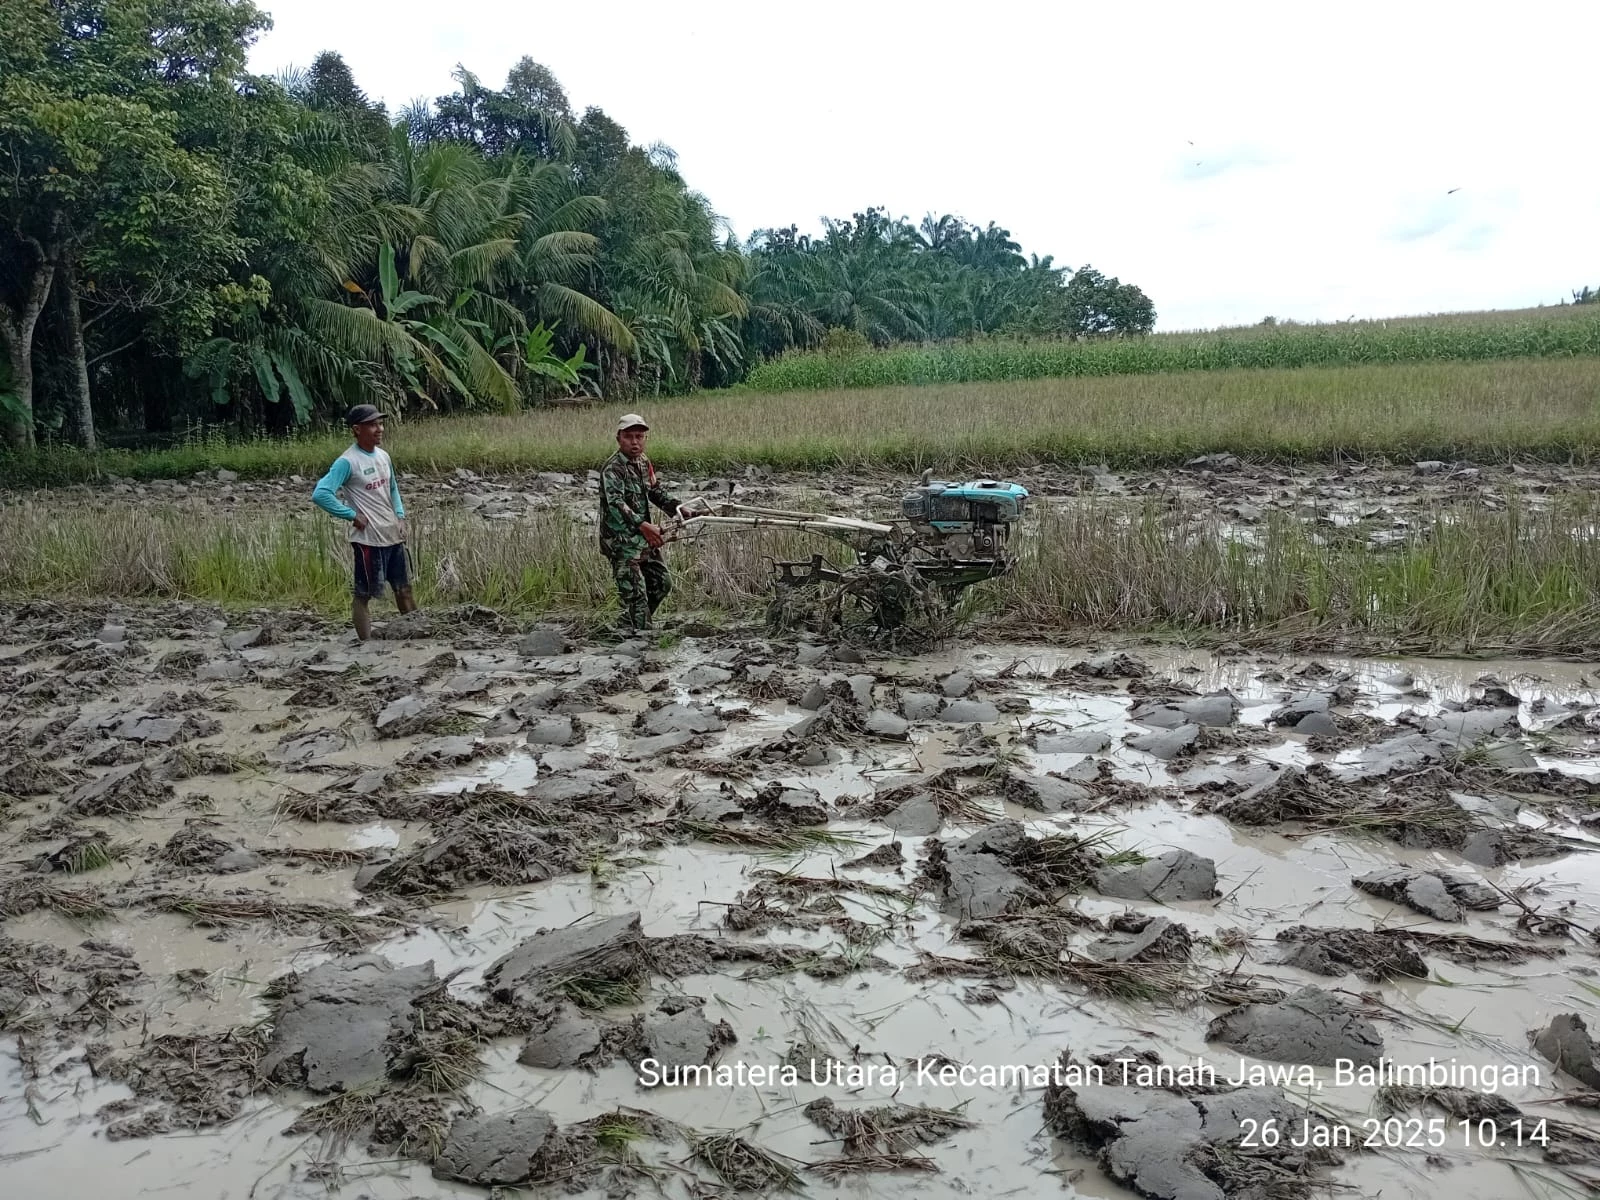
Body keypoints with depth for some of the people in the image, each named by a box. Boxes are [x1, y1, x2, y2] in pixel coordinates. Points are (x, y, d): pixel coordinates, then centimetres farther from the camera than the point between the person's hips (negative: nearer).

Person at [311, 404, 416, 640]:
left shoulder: (383, 456, 8)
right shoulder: (347, 462, -15)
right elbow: (320, 494, -23)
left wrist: (400, 516, 9)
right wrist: (352, 515, -18)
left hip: (393, 535, 8)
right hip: (368, 538, -7)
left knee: (404, 588, 14)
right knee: (363, 594, 2)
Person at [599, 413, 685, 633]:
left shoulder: (644, 461, 9)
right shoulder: (612, 469, -19)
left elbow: (655, 492, 22)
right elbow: (616, 503, -32)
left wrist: (677, 508, 9)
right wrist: (642, 525, -43)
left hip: (644, 538, 9)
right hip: (621, 541, -9)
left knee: (662, 583, 18)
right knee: (636, 593, -12)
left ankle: (631, 622, 33)